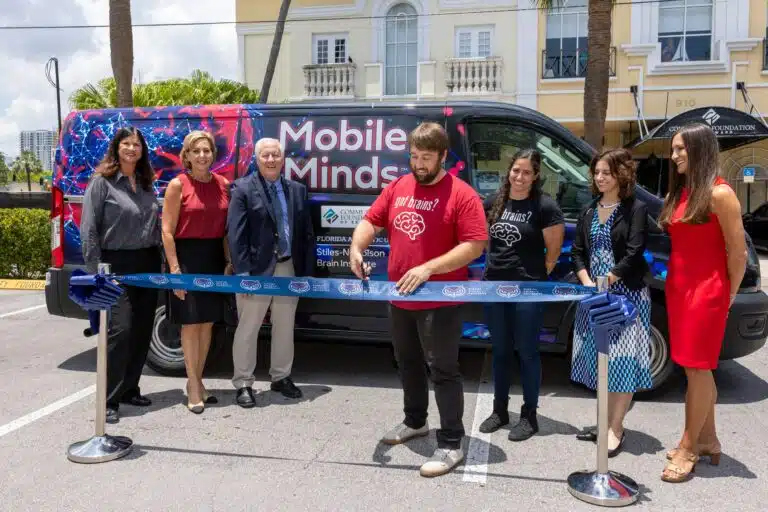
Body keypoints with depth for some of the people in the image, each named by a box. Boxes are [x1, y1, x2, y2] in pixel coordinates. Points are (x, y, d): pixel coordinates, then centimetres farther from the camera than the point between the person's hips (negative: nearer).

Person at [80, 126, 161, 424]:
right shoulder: (101, 182, -4)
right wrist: (96, 271, -13)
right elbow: (88, 230, -8)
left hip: (148, 264, 6)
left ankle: (129, 389, 22)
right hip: (117, 265, -6)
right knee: (120, 330, -11)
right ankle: (109, 400, -2)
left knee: (142, 331, 9)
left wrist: (158, 261, 7)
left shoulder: (146, 184, 13)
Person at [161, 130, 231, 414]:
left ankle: (196, 381, 25)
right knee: (190, 323, 1)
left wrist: (229, 262, 2)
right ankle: (194, 385, 11)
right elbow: (167, 231, -7)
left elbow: (227, 228, 10)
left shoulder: (223, 184, 7)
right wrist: (174, 269, -13)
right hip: (187, 256, -5)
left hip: (214, 257, 5)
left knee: (207, 322, 11)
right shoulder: (178, 185, -5)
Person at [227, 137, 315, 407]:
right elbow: (236, 234, -10)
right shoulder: (243, 189, -3)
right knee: (248, 329, 4)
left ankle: (281, 377, 30)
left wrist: (307, 271, 3)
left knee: (285, 328, 15)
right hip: (256, 270, -4)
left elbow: (307, 234, 9)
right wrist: (242, 273, -17)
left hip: (289, 269, 5)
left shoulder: (298, 190, 10)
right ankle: (243, 383, 17)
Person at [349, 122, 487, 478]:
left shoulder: (461, 195, -13)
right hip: (399, 298, 7)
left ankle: (451, 444, 11)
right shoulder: (397, 188, 5)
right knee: (408, 363, 21)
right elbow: (371, 221, 10)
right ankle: (414, 422, 41)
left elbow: (475, 245, -19)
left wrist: (428, 269, -27)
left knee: (443, 370, -1)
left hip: (439, 302, -7)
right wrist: (356, 248, -12)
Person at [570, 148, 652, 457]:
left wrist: (604, 282, -17)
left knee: (622, 361, -4)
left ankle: (616, 429, 1)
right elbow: (577, 252, 9)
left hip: (626, 294, -6)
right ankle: (606, 422, 22)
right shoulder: (589, 211, 12)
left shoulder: (636, 209, -5)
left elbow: (633, 255, -13)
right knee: (599, 359, 10)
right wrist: (587, 283, -7)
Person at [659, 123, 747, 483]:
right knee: (695, 368, 14)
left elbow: (738, 253, -11)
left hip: (706, 292, -8)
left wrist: (727, 295, -2)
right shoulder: (677, 193, 11)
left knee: (698, 368, 0)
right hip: (678, 289, 8)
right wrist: (672, 284, 5)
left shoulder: (719, 194, -13)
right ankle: (707, 439, 27)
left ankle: (688, 448, 11)